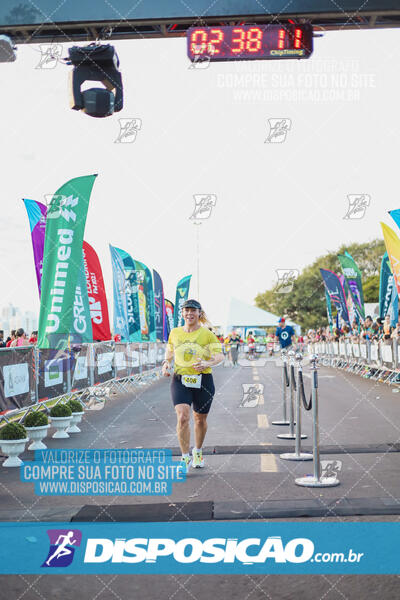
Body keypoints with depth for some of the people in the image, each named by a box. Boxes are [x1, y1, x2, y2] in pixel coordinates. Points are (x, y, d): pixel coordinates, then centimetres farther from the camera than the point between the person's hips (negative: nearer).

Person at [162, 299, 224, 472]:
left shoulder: (207, 334, -3)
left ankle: (198, 452, 39)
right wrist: (166, 363, 3)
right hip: (180, 381, 1)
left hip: (203, 381, -1)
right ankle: (185, 458, -8)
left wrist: (207, 363, -28)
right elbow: (169, 351, 23)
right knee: (183, 417, -17)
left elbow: (219, 355, -8)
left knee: (200, 419, 14)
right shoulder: (175, 333, 7)